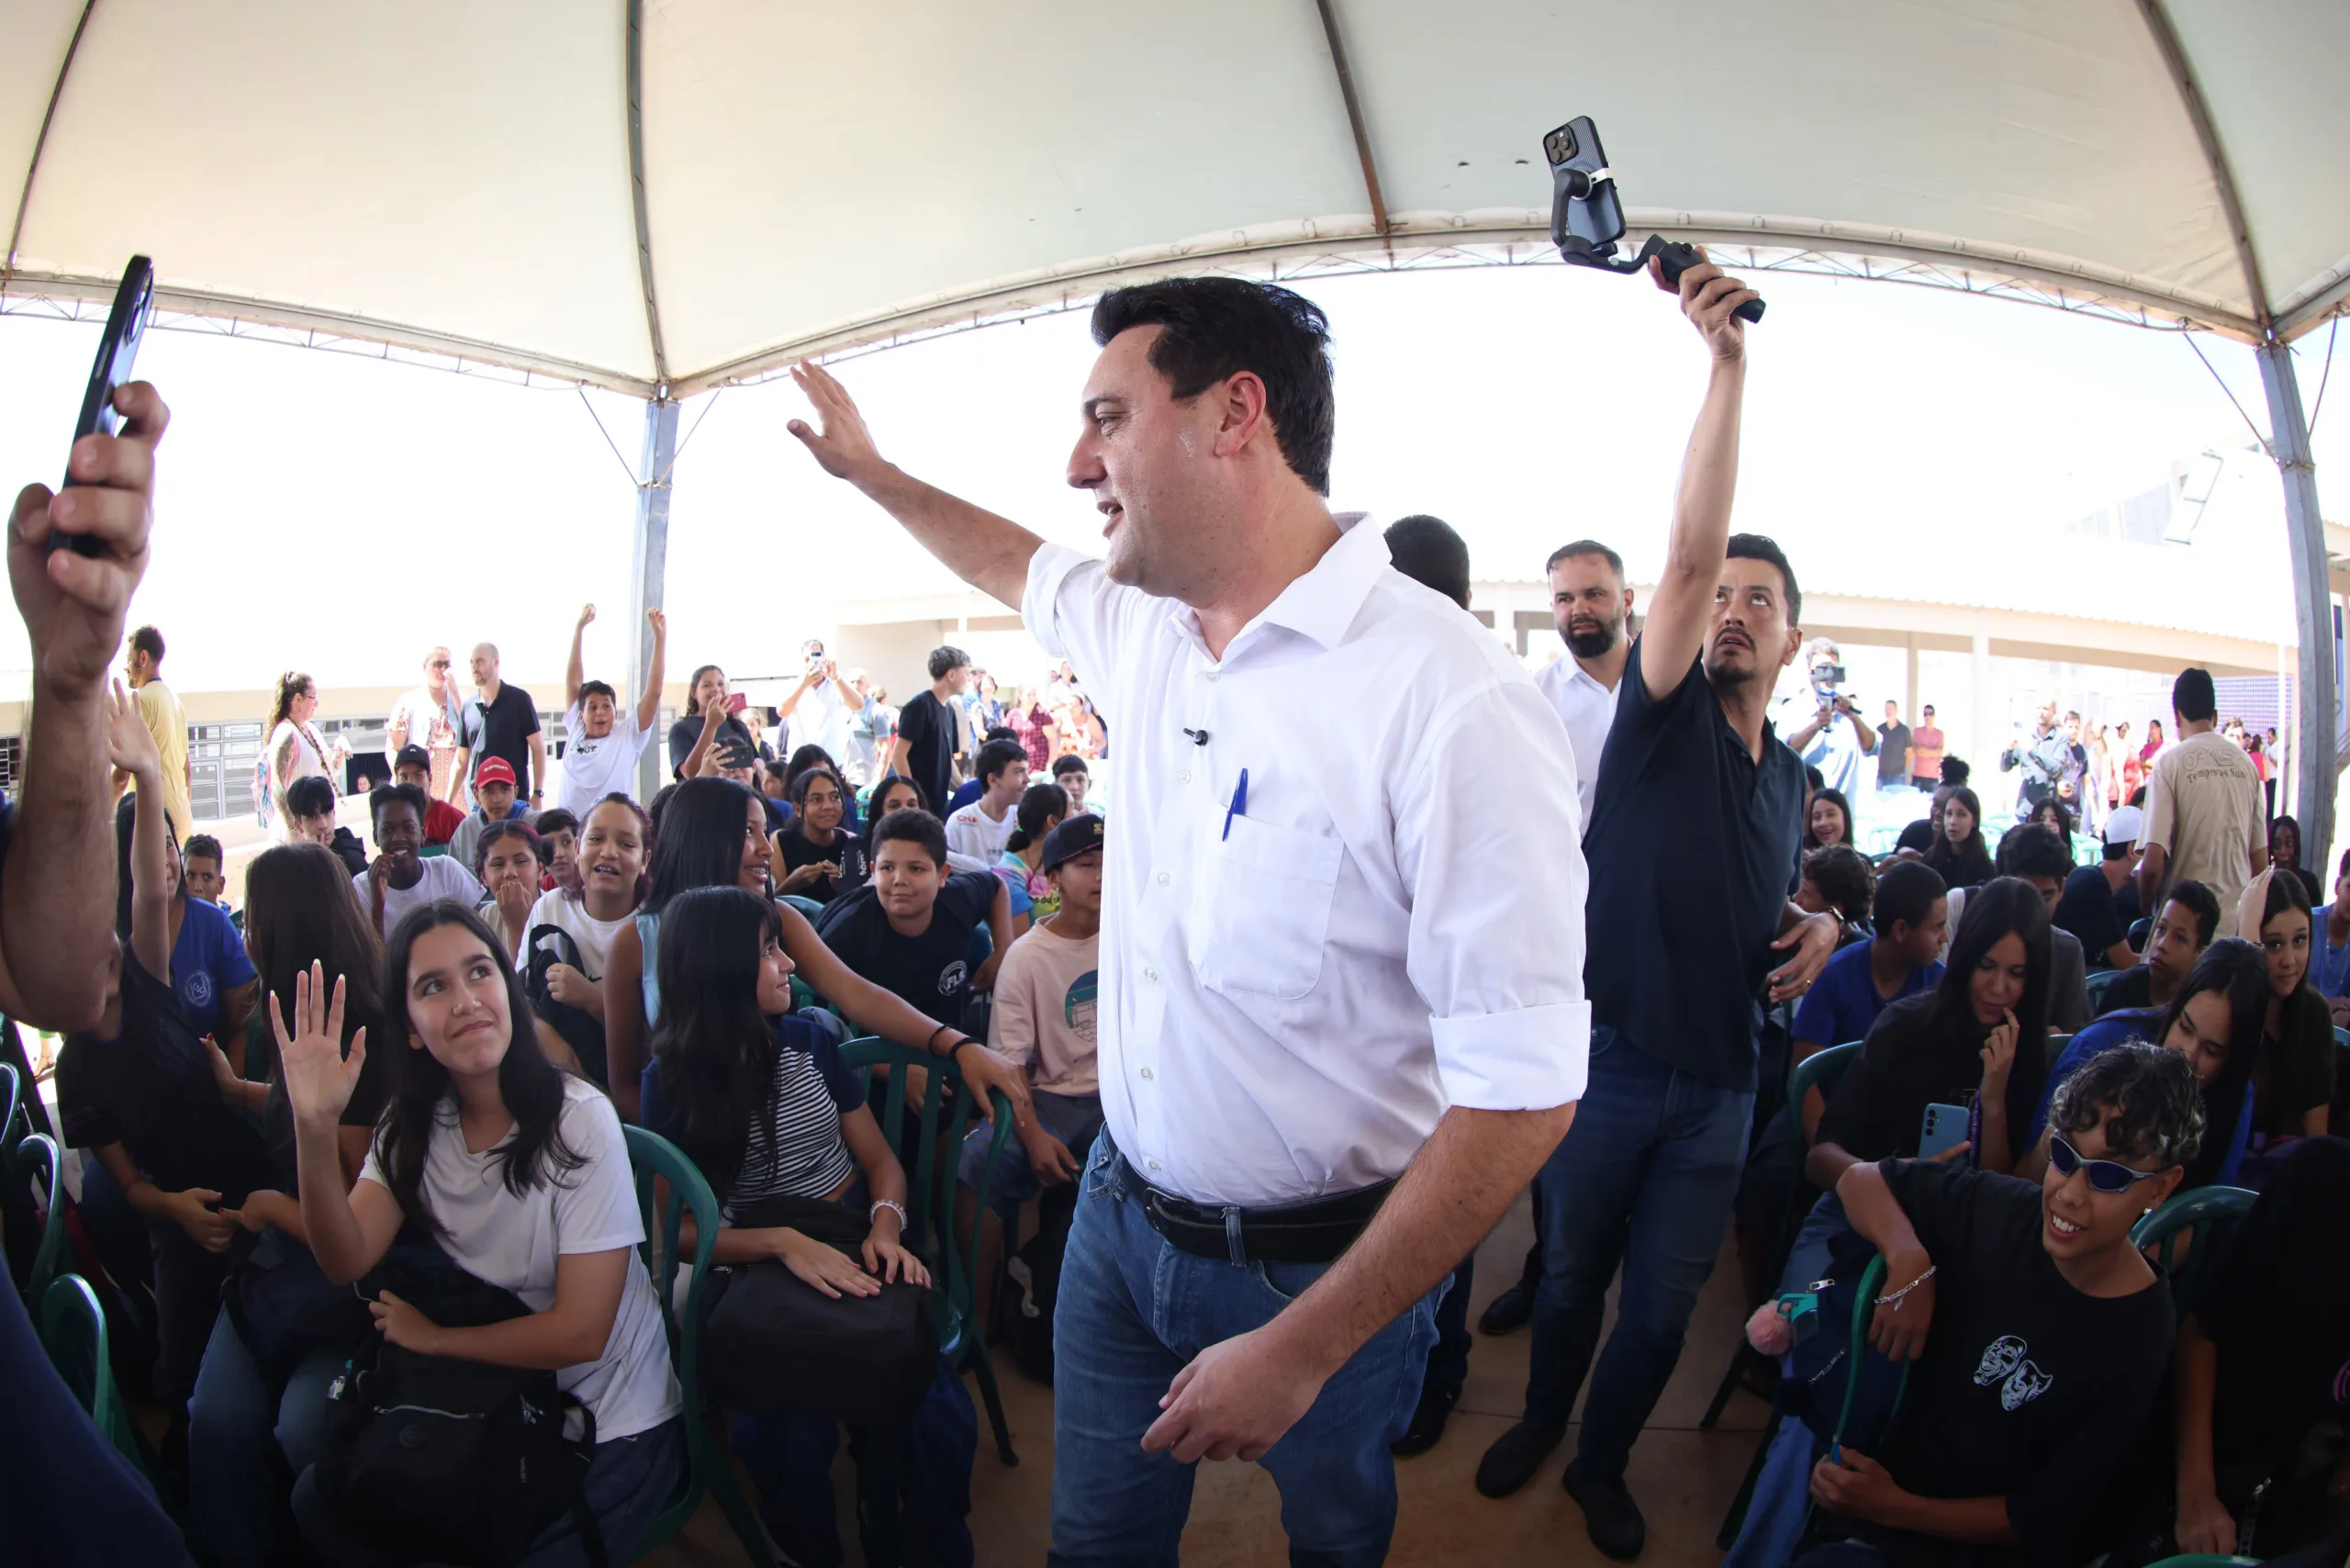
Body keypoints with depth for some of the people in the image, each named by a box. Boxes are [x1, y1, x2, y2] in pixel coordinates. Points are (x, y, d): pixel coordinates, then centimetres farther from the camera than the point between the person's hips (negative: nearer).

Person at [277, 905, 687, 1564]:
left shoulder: (578, 1120, -21)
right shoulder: (414, 1123, -1)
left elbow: (580, 1332, -21)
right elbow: (349, 1263, -17)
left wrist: (433, 1336, -10)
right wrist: (314, 1127, -31)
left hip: (610, 1425, -5)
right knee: (319, 1504, -1)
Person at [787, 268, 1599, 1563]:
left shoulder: (1452, 701, -28)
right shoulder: (1144, 622, -4)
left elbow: (1524, 1094, -26)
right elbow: (1017, 566, 23)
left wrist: (1303, 1348, -22)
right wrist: (866, 467, 29)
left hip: (1320, 1265, -5)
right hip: (1121, 1212, 5)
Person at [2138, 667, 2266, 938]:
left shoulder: (2170, 763, -9)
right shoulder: (2245, 762, 3)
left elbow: (2153, 863, -14)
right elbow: (2261, 859, 8)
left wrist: (2144, 910, 2)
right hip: (2240, 922, 4)